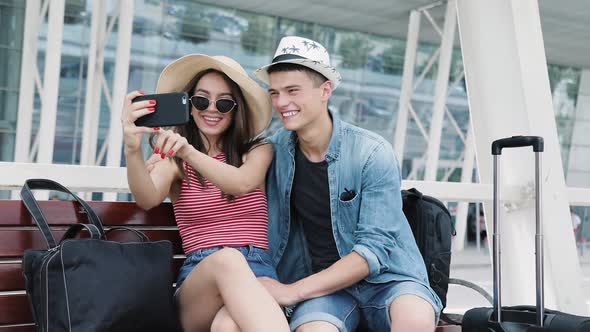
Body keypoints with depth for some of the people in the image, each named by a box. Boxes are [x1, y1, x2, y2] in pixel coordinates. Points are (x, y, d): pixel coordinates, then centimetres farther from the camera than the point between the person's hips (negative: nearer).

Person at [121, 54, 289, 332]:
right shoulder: (173, 157, 12)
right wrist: (133, 150, -32)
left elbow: (241, 183, -11)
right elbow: (148, 199, -11)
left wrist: (189, 152, -29)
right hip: (198, 280, 1)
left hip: (258, 274, -1)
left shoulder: (258, 151, 14)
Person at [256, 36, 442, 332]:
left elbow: (375, 248, -15)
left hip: (386, 277, 0)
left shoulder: (373, 154, -11)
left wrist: (293, 291, -19)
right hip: (322, 287, 1)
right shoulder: (273, 150, 0)